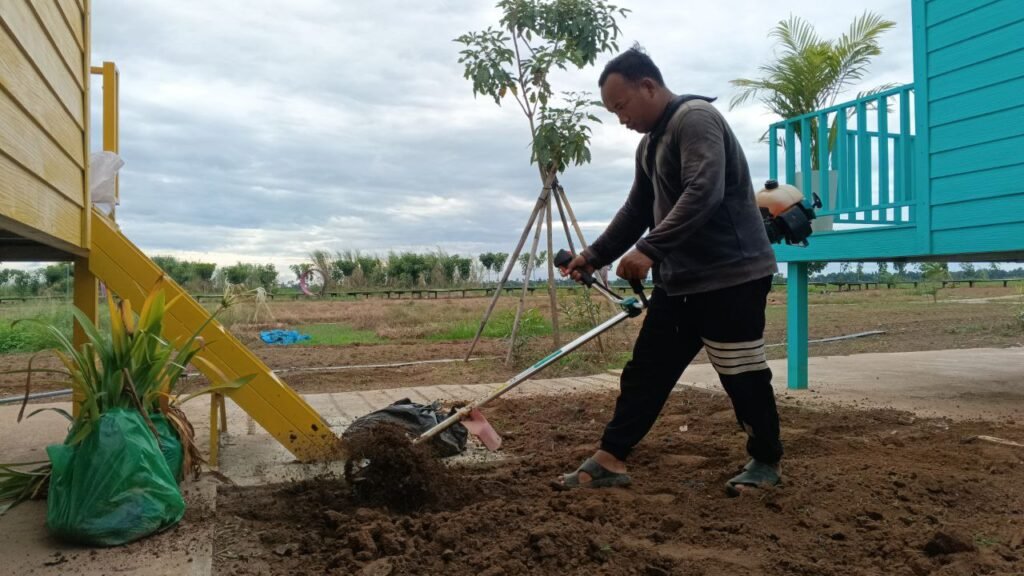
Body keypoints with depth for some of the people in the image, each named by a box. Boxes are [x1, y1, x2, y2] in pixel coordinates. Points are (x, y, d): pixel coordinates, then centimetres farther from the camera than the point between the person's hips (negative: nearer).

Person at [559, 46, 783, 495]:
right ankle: (610, 461, 14)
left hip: (731, 275, -9)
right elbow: (637, 210, 24)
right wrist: (595, 255, 17)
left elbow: (703, 194, -28)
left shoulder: (695, 119, -14)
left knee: (742, 375, 2)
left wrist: (649, 250, -32)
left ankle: (766, 463, 22)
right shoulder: (650, 143, 17)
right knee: (645, 371, 8)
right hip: (680, 280, 10)